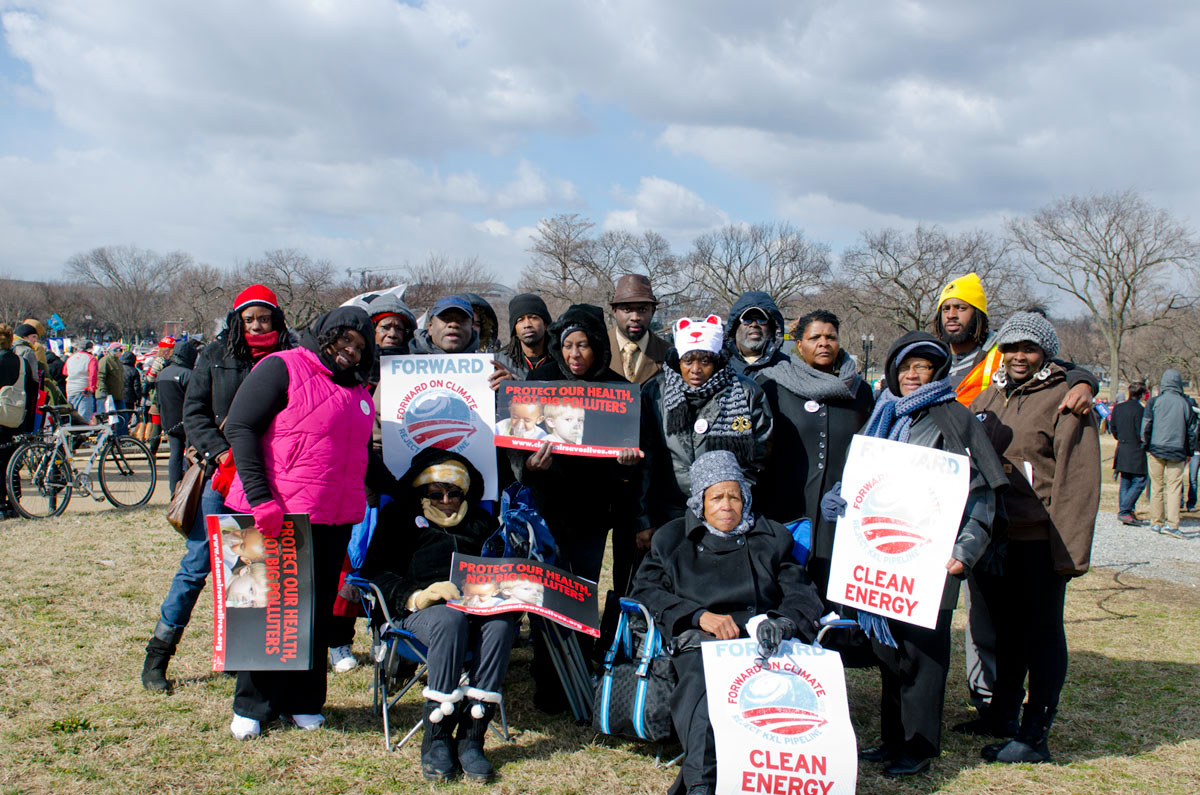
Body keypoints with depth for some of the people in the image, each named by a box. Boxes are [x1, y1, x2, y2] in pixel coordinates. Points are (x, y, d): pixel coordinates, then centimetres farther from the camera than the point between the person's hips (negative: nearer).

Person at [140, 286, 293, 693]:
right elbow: (194, 413, 4)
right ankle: (157, 655, 9)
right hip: (220, 474, -1)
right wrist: (221, 453, -10)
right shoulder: (215, 356, 6)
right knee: (197, 563, -2)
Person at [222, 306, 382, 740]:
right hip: (277, 516, -6)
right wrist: (260, 498, -19)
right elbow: (240, 427, -12)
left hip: (335, 519, 6)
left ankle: (303, 702, 21)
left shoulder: (357, 389, 18)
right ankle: (252, 705, 16)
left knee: (318, 610, 10)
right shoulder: (282, 369, -4)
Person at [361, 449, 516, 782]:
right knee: (450, 619, -38)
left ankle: (471, 736, -37)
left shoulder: (482, 521, 32)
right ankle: (437, 738, -33)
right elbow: (376, 571, 8)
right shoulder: (400, 515, 23)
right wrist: (415, 596, -12)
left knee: (500, 621, -34)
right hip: (421, 611, -2)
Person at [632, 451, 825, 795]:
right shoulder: (673, 539, 25)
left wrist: (781, 622, -9)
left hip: (763, 643, 1)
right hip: (699, 642, -1)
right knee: (702, 683, -37)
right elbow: (646, 589, 12)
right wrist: (700, 616, -4)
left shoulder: (772, 538, 27)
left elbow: (801, 593, 15)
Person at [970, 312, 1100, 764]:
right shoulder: (991, 396, 13)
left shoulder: (1064, 400, -8)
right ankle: (1000, 715, 30)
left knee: (1041, 632, 2)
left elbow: (1079, 481, -13)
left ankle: (1035, 735, 8)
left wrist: (1070, 550, -18)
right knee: (1005, 627, 17)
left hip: (1037, 540, -6)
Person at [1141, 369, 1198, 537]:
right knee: (1174, 487, -1)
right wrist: (1189, 453, 16)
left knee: (1157, 487, 8)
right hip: (1177, 452, 0)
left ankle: (1156, 522, 12)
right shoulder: (1185, 404, 2)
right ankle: (1171, 523, -11)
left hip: (1156, 449, 0)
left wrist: (1146, 444, 11)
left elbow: (1146, 425, -2)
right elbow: (1191, 431, 8)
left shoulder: (1154, 401, -1)